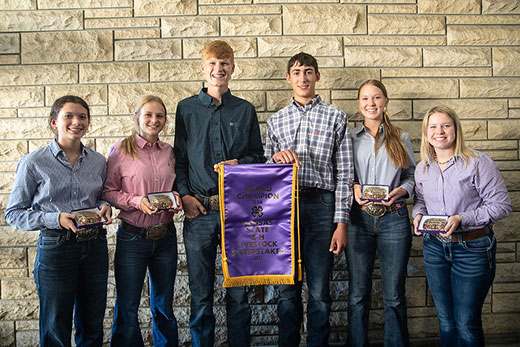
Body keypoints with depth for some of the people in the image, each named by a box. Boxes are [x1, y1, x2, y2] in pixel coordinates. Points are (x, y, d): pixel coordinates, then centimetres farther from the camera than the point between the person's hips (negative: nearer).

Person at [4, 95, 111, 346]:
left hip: (95, 245, 4)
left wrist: (105, 206, -4)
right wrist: (56, 219, -17)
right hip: (56, 247, -3)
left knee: (93, 325, 14)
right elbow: (13, 213, -3)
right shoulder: (34, 163, -6)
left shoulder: (98, 161, 6)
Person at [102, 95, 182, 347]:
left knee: (163, 307, 16)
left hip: (165, 236, 4)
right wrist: (136, 201, -17)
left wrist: (176, 199, -3)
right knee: (127, 309, 5)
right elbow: (108, 191, -3)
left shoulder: (169, 151, 8)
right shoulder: (121, 150, -4)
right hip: (132, 238, -3)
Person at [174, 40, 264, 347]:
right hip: (199, 210, 0)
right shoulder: (186, 109, 9)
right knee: (201, 294, 7)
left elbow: (258, 155, 14)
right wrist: (184, 195, -4)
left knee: (239, 292, 7)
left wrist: (240, 164, -7)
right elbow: (179, 157, 9)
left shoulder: (245, 110, 11)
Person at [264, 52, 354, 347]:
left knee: (319, 291, 2)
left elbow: (344, 174, 2)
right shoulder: (276, 121, 15)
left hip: (321, 205, -2)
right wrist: (276, 157, -7)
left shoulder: (336, 117, 7)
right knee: (288, 289, 9)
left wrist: (341, 223, -5)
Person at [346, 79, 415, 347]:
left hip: (394, 219, 0)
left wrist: (401, 190, -7)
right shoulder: (349, 138, 9)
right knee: (358, 294, 5)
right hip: (359, 219, 0)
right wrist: (353, 188, -9)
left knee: (394, 295, 4)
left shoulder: (401, 139, 12)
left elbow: (412, 175, 13)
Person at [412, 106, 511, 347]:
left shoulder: (478, 162, -12)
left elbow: (501, 205, -12)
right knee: (445, 320, 16)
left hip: (472, 248, -5)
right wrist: (418, 215, -3)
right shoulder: (422, 168, 5)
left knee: (467, 324, 3)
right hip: (434, 246, 5)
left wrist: (462, 219, -22)